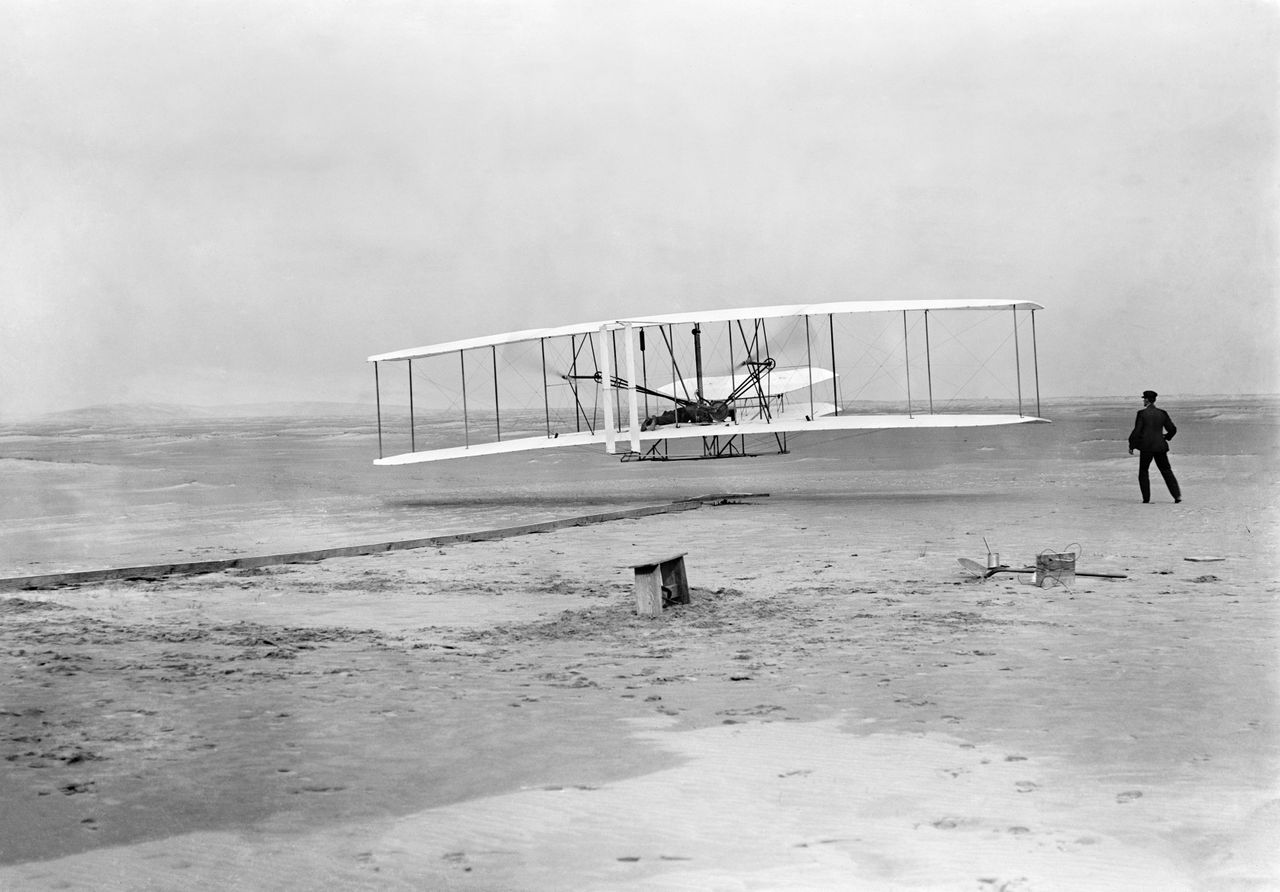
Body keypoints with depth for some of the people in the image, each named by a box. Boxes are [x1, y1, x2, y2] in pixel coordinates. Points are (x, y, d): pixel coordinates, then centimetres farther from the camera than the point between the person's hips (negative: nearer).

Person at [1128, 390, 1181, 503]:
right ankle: (1177, 495, 0)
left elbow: (1137, 431, -9)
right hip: (1160, 446, 4)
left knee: (1143, 472, 11)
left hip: (1146, 447, -3)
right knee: (1167, 471, 10)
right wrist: (1166, 437, 27)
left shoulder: (1142, 413, -8)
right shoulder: (1162, 413, 4)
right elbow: (1173, 429, 7)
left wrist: (1131, 446, 0)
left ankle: (1146, 497, 5)